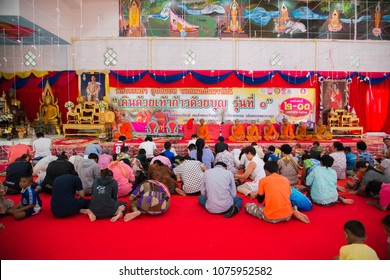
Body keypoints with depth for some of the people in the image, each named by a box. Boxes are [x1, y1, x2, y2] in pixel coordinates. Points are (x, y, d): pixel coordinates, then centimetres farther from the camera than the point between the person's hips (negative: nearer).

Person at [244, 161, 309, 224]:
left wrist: (257, 195, 27)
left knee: (247, 206, 13)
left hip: (270, 217, -6)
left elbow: (260, 200, 8)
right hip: (287, 215, 6)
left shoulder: (263, 180, 0)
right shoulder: (286, 179, 10)